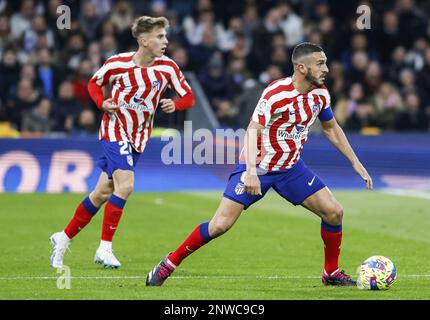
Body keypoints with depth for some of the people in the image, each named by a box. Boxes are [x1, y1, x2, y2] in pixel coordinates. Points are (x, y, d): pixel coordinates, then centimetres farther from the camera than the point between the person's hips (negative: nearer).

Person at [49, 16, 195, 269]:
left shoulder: (168, 67, -7)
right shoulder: (118, 63, -12)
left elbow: (188, 97, 0)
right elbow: (94, 83, 6)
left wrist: (174, 105, -22)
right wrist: (102, 103, -13)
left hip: (139, 137, 4)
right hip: (114, 129, -4)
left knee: (102, 193, 8)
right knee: (125, 186, -22)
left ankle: (64, 238, 24)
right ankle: (105, 248, -12)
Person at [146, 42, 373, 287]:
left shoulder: (320, 93, -2)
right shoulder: (277, 93, -24)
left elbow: (331, 128, 16)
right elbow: (253, 130, -31)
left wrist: (356, 162, 14)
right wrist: (251, 171, -43)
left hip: (291, 168, 6)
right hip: (258, 167, -6)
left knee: (334, 212, -4)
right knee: (220, 224, -13)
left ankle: (332, 273, 16)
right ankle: (169, 264, 4)